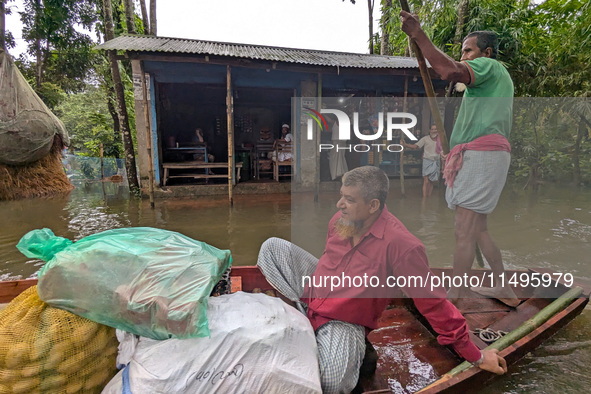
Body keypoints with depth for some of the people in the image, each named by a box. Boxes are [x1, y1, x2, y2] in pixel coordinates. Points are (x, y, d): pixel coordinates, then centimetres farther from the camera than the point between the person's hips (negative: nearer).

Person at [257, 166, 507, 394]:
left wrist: (475, 356, -10)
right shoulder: (339, 220, -9)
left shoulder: (401, 245, -29)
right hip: (314, 288, 6)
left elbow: (433, 302, -19)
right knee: (272, 246, -4)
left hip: (344, 324, -5)